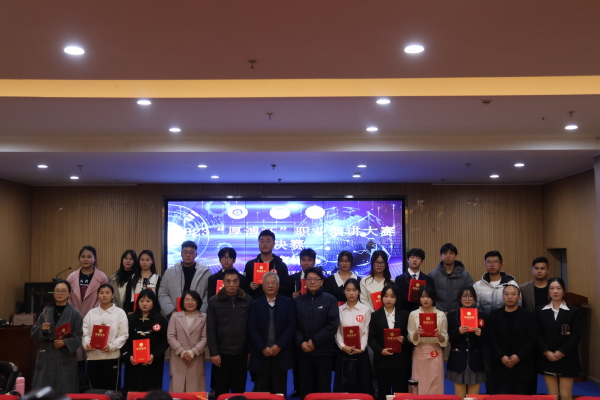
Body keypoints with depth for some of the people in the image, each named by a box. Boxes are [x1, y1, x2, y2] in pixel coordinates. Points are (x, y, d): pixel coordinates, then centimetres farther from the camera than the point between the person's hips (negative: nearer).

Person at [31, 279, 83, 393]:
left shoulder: (75, 314, -1)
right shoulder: (46, 313, 10)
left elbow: (78, 337, -6)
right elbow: (33, 334, 8)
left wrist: (65, 343, -22)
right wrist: (42, 329, -12)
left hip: (66, 359, -3)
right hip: (46, 358, 3)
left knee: (65, 393, -1)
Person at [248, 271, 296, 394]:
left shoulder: (288, 302, 7)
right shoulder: (255, 304, 8)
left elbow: (292, 325, -1)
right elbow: (251, 328, 0)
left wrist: (279, 345, -10)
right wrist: (263, 347, -11)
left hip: (281, 353, 0)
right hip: (260, 353, 0)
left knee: (279, 390, 3)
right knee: (261, 390, 2)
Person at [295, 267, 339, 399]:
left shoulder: (330, 300, 0)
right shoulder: (298, 300, 8)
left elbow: (333, 324, -9)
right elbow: (294, 325, 4)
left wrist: (315, 341, -12)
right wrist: (301, 342, -11)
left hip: (324, 351, -2)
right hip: (303, 350, 2)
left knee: (324, 387, 6)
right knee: (305, 388, 8)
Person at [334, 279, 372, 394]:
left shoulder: (365, 309, 1)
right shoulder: (339, 310, 5)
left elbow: (366, 332, -1)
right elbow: (337, 332, 2)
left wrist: (361, 348, -14)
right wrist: (343, 346, -13)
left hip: (360, 352, -1)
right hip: (343, 352, 1)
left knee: (361, 385, 2)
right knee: (342, 386, 4)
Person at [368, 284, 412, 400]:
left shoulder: (404, 315, 9)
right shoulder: (375, 315, 6)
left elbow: (410, 335, 6)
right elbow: (371, 338, 0)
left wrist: (404, 340, -15)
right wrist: (380, 350, -15)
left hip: (400, 360, 0)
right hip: (382, 359, 0)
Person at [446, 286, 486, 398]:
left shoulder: (482, 316, 6)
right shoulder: (452, 315, 3)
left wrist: (480, 334, -15)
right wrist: (458, 331, -19)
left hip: (475, 361, 1)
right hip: (458, 361, -1)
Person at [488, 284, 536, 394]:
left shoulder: (528, 315, 4)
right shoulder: (495, 315, 7)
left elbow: (531, 339, -3)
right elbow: (492, 338, 0)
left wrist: (519, 356, -12)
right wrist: (502, 356, -11)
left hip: (522, 364, 0)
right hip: (501, 365, 1)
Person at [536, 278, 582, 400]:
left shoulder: (574, 310, 2)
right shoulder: (540, 310, 6)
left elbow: (576, 335, -5)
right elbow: (537, 334, 1)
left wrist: (562, 352, -13)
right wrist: (546, 352, -12)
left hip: (567, 359, -1)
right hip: (547, 359, 1)